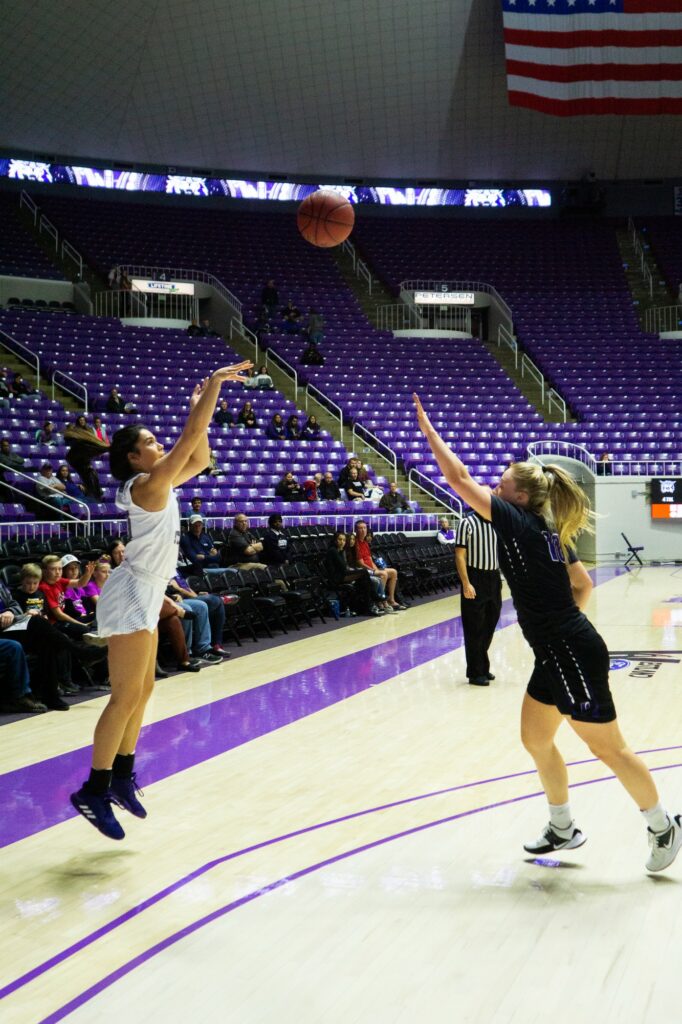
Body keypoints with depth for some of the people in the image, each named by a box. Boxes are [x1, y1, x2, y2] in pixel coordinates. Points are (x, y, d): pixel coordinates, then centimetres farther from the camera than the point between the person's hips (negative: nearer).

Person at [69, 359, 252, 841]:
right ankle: (94, 791, -4)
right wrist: (215, 383, -15)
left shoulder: (159, 484, 11)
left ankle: (122, 777, 23)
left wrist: (201, 405, 12)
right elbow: (190, 439, -21)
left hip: (145, 596, 10)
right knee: (127, 696, -9)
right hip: (132, 595, -10)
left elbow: (199, 458, 19)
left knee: (142, 691, 14)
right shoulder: (147, 484, -15)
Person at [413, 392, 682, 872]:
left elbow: (459, 479, -16)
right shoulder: (550, 532, 9)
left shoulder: (520, 524, -16)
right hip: (560, 654, 9)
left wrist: (426, 426, -9)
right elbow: (584, 585, 17)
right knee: (536, 740, 16)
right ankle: (563, 828, 29)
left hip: (571, 656, -9)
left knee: (609, 747, 3)